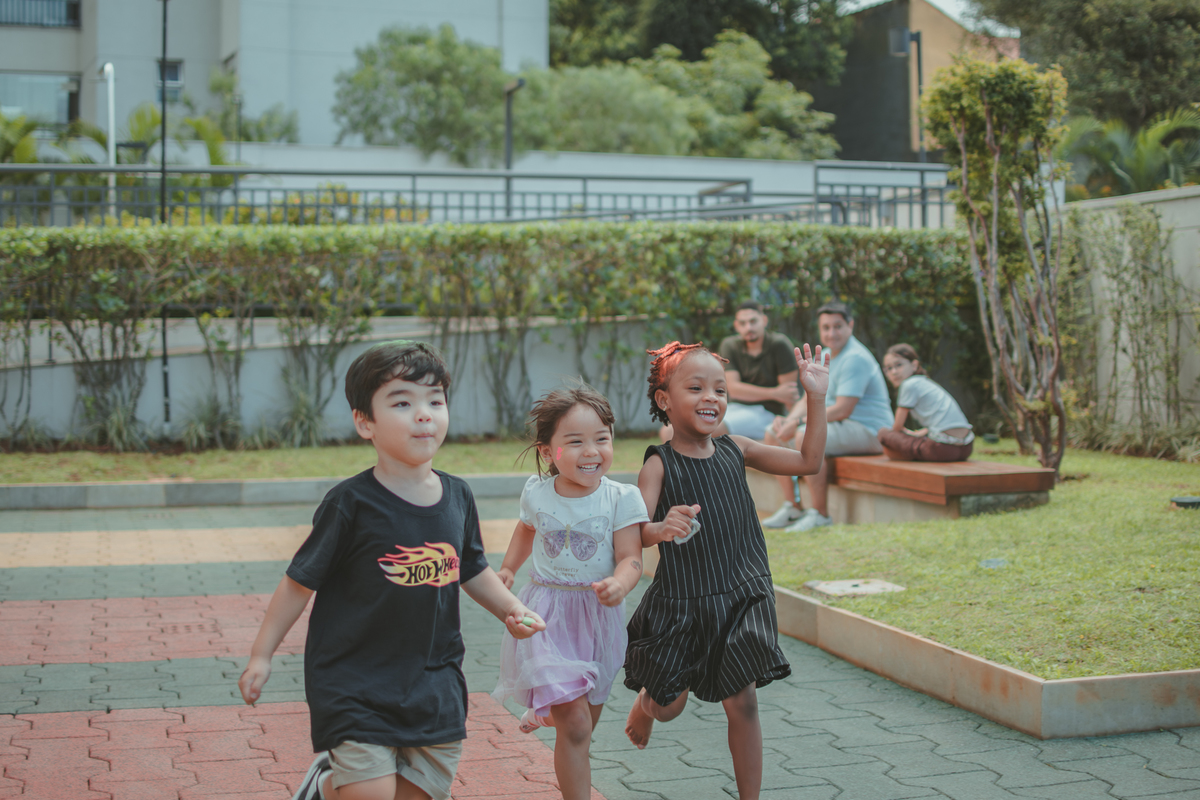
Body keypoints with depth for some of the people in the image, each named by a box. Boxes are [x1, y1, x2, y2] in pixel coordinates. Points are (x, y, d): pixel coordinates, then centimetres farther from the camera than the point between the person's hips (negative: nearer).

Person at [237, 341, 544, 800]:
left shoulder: (457, 497, 2)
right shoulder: (351, 504, -12)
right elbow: (300, 582, -6)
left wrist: (511, 609, 5)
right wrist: (261, 656, -5)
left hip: (435, 689, 5)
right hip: (355, 686, -5)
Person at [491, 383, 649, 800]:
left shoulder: (620, 498, -10)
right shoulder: (537, 492, -3)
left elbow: (630, 559, -14)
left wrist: (619, 585, -34)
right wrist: (507, 570, 13)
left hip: (598, 617, 1)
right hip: (547, 619, -1)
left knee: (585, 721, 20)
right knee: (575, 725, -13)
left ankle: (547, 712, 55)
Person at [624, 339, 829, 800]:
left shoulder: (736, 451, 2)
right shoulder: (659, 465, -12)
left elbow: (808, 463, 6)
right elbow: (634, 533, -23)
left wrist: (816, 399, -1)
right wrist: (661, 529, -46)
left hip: (738, 601, 3)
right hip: (679, 605, -3)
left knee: (742, 703, 3)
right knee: (669, 706, 12)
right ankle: (644, 702, 49)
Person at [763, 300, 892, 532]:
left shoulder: (855, 358, -17)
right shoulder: (826, 357, 15)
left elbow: (842, 410, -24)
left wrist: (798, 423, -23)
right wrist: (788, 420, -8)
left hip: (868, 431, -10)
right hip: (837, 426, 10)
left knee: (805, 436, -33)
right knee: (773, 434, 6)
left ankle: (821, 515, -24)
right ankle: (792, 508, 7)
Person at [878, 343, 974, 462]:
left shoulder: (909, 385, -2)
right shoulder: (926, 383, 24)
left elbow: (898, 426, 4)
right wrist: (919, 433, 28)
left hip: (942, 447, -9)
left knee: (883, 433, -1)